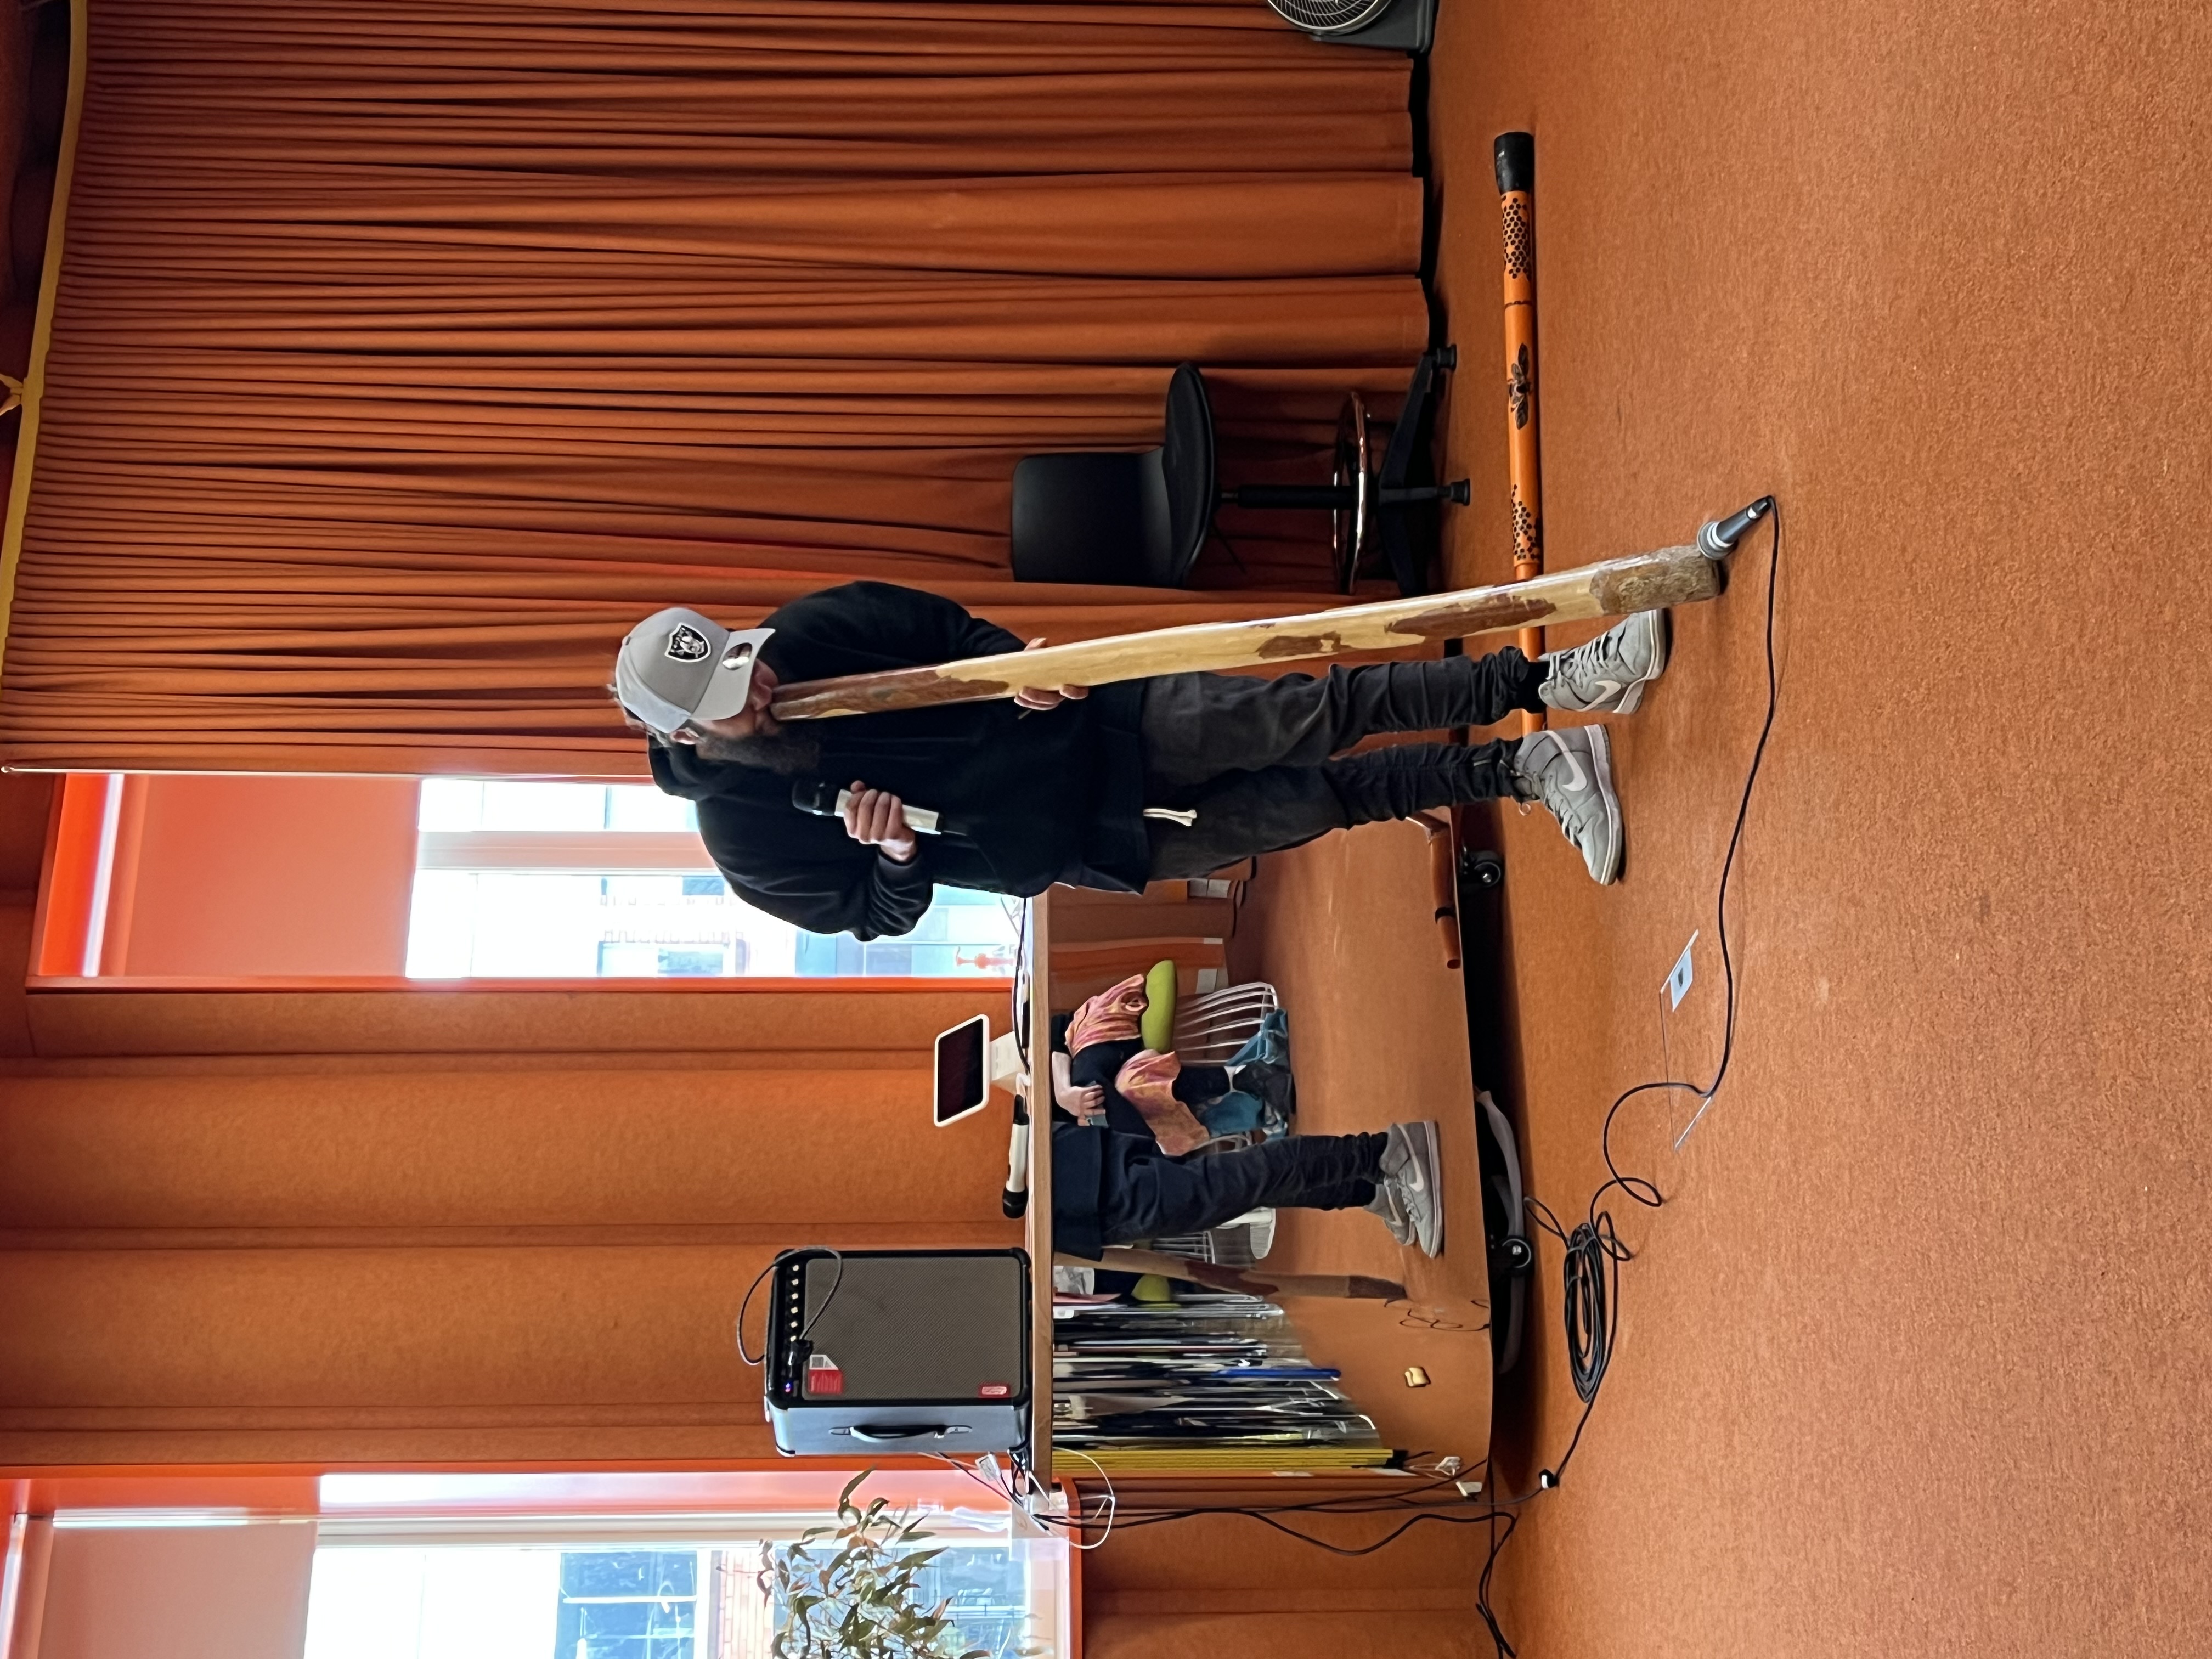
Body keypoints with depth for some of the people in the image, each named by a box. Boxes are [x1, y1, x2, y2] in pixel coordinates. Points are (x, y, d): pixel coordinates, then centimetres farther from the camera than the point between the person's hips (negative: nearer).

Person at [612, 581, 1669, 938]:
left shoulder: (810, 634, -7)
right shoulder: (745, 834, -11)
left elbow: (946, 628, 4)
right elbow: (878, 917, -5)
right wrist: (894, 856, -27)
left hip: (1105, 722, 2)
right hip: (1083, 842, -2)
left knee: (1316, 713, -14)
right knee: (1331, 798, -5)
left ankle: (1546, 683, -7)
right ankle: (1525, 769, 3)